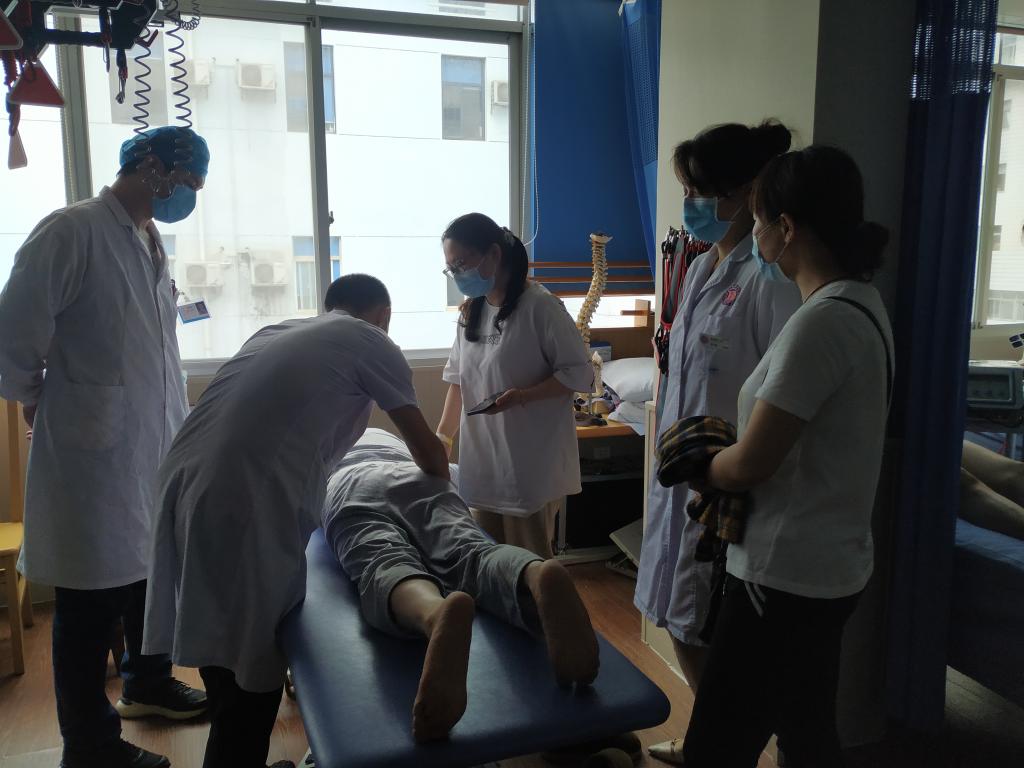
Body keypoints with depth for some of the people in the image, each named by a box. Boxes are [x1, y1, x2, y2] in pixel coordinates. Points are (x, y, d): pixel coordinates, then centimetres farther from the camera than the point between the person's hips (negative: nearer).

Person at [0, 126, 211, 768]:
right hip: (96, 455, -8)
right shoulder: (72, 231, -14)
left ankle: (148, 682, 43)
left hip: (156, 450, 8)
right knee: (91, 606, 6)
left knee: (152, 574, 21)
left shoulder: (152, 243, 12)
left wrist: (179, 427, 15)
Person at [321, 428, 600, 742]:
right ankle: (539, 577, -62)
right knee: (470, 554, -25)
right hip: (420, 479, 3)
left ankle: (436, 615, -70)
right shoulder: (384, 435, 50)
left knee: (385, 565, -32)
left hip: (350, 488, -3)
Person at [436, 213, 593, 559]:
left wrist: (523, 396, -23)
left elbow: (580, 374, -11)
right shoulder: (471, 312, 10)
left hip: (531, 467, -6)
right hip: (482, 465, 6)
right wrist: (443, 437, 8)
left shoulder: (539, 306, -12)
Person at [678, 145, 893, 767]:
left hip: (786, 575, -10)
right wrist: (722, 450, 1)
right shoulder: (861, 304, 8)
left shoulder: (821, 323, -23)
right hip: (826, 567, 10)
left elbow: (752, 463, -20)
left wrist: (701, 468, 0)